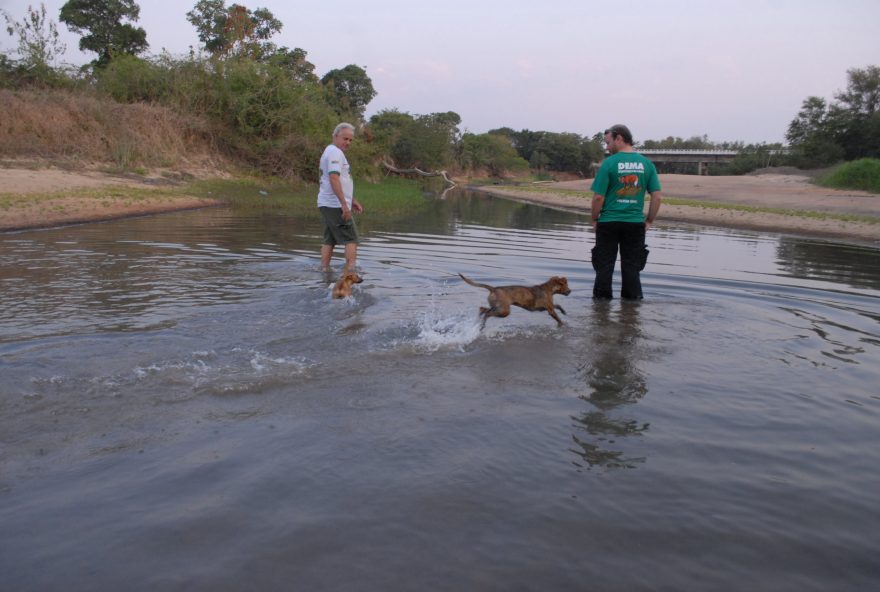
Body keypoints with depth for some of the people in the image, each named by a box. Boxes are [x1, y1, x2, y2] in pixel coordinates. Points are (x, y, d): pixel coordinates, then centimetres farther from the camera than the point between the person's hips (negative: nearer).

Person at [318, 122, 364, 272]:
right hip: (336, 205, -10)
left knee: (329, 239, 12)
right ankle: (350, 269, -12)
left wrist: (352, 200, 28)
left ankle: (324, 269, 13)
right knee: (351, 239, -7)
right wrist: (344, 204, -27)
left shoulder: (329, 151, 23)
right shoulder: (335, 152, -11)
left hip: (326, 204, 10)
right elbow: (334, 178, -24)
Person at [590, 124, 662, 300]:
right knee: (632, 267, 11)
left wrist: (595, 219, 1)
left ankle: (601, 299, 13)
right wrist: (650, 221, 9)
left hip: (609, 222, -3)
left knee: (604, 266, 8)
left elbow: (598, 197, -12)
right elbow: (656, 196, 0)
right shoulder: (646, 164, 2)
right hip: (636, 224, 3)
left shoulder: (609, 163, -9)